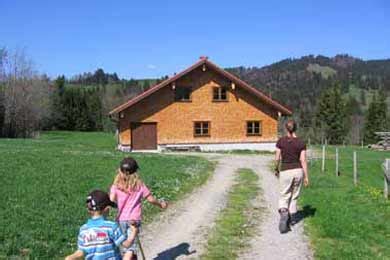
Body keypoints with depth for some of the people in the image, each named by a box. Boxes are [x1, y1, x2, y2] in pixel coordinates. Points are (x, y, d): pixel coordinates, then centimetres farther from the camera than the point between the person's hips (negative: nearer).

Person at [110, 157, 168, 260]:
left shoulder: (116, 185, -1)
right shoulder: (139, 184, -3)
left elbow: (111, 200, -14)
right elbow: (150, 199, 2)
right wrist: (160, 204, 18)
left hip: (121, 219, 3)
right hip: (134, 219, -3)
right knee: (130, 247, -6)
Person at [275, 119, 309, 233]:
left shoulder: (281, 141, -7)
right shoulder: (301, 143, -5)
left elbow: (277, 158, -3)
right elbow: (303, 161, -6)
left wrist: (276, 169, 15)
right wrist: (306, 177, 0)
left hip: (285, 172, -2)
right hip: (298, 171, 2)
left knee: (284, 197, 4)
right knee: (294, 196, 21)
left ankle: (284, 214, -23)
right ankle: (292, 218, 30)